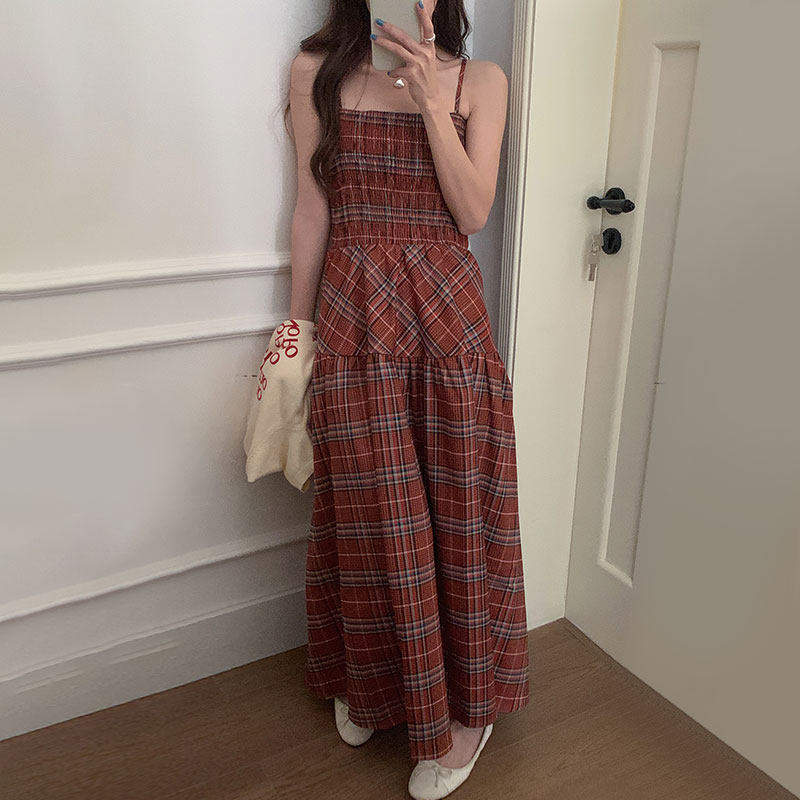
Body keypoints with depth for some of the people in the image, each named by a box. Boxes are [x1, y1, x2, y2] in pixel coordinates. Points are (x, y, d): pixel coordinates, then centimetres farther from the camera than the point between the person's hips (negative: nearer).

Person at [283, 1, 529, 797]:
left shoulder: (479, 80, 5)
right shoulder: (316, 69, 6)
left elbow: (472, 211, -5)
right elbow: (311, 209, 5)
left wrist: (430, 97, -11)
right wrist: (297, 328, 5)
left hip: (446, 310, 0)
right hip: (353, 312, 0)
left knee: (454, 502, 6)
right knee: (370, 507, 7)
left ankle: (464, 703, 24)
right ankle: (367, 683, 33)